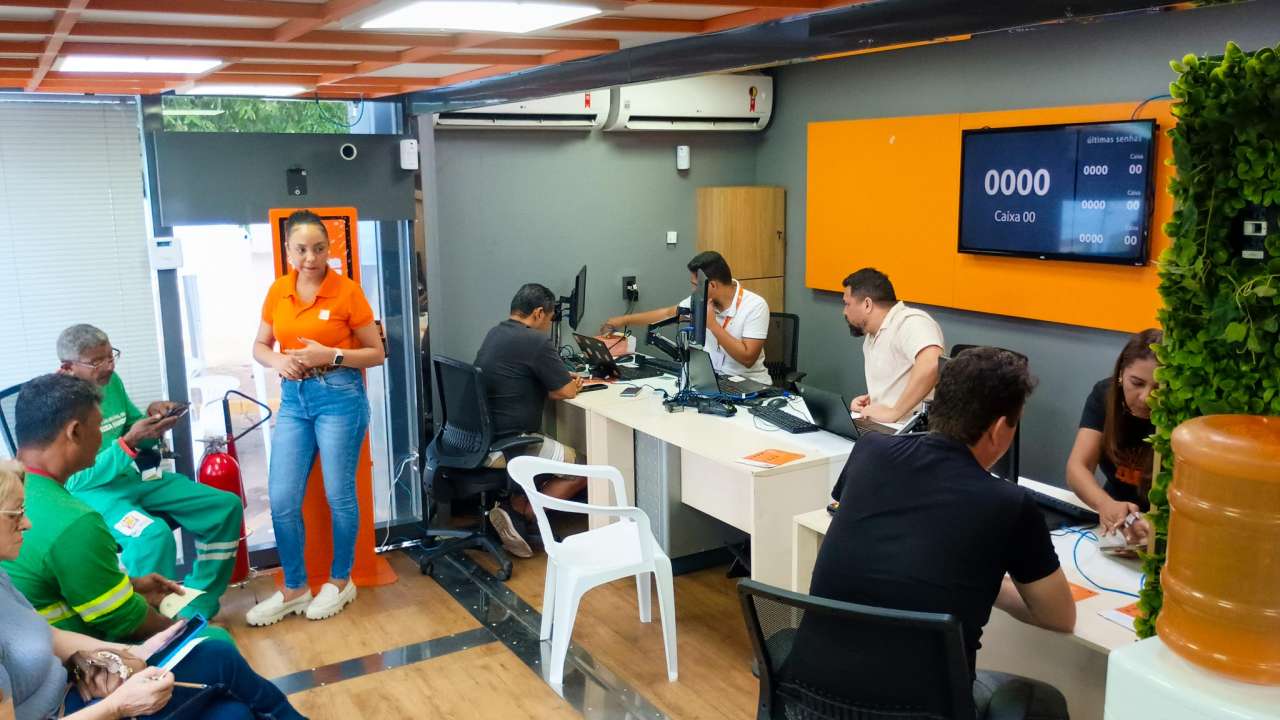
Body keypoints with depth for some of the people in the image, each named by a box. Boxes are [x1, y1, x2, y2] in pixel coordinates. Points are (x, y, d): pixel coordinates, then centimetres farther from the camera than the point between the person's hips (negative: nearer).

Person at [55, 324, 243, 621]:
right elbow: (76, 480, -19)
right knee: (154, 534, -37)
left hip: (136, 478, 8)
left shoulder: (111, 382, 4)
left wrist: (152, 419, -7)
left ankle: (194, 610, 3)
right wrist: (129, 442, -28)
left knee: (226, 506, -3)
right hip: (90, 492, -8)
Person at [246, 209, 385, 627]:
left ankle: (341, 582, 24)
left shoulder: (347, 290, -8)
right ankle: (294, 589, 21)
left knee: (338, 494, 5)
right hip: (293, 398, 5)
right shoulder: (278, 291, 5)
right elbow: (260, 346, 15)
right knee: (282, 499, 4)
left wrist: (331, 355, -18)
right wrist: (278, 361, -7)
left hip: (339, 397, -5)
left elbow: (376, 354, -4)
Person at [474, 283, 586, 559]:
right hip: (507, 448, -9)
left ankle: (515, 504, 7)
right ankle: (520, 515, -4)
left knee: (563, 455, 25)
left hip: (479, 440, 9)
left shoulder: (495, 333, 11)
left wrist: (561, 379, 14)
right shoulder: (536, 342, -16)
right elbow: (566, 392, -10)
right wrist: (573, 384, 13)